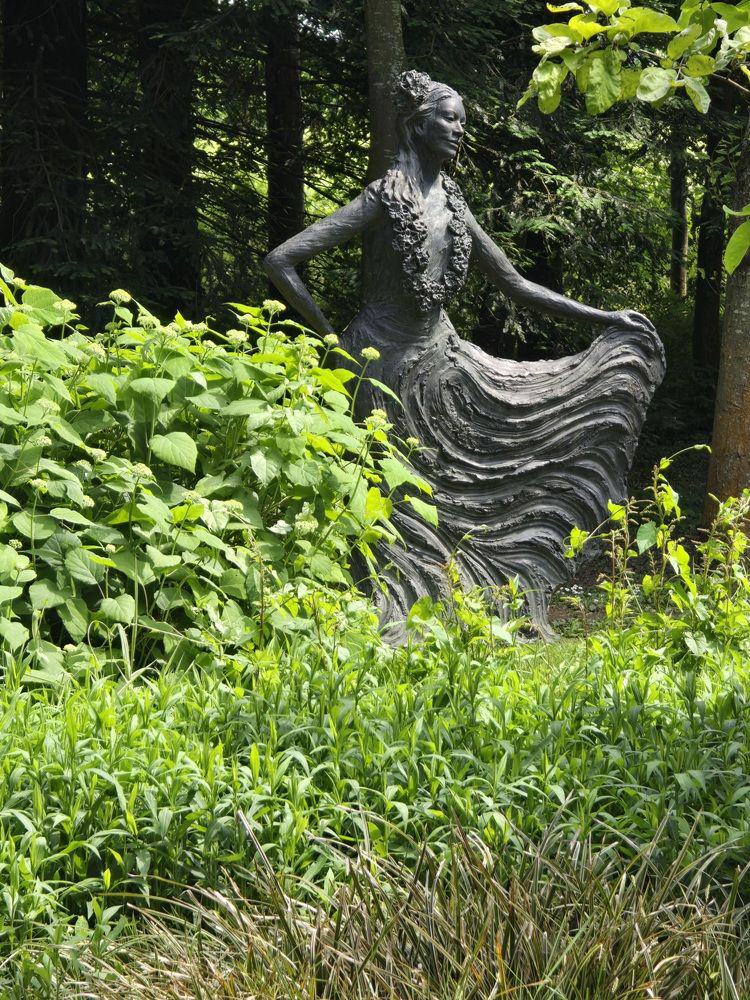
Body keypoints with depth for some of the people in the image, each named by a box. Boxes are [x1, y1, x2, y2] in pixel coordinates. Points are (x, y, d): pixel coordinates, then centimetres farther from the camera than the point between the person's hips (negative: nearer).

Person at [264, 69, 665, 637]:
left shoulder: (452, 203, 9)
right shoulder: (384, 198, -11)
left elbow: (516, 285, 14)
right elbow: (280, 262, -16)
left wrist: (605, 319, 10)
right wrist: (331, 338, -12)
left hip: (441, 362, 7)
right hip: (384, 367, -7)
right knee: (393, 516, -3)